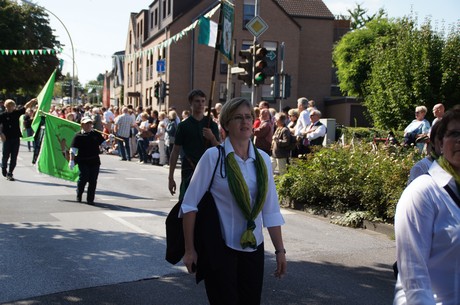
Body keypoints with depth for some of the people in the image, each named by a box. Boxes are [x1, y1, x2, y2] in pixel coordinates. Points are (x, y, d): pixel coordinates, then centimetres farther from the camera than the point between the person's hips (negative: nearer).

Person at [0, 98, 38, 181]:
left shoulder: (17, 113, 5)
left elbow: (26, 106, 8)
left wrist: (33, 101, -4)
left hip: (16, 138, 2)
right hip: (7, 139, -2)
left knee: (14, 157, 1)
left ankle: (9, 173, 7)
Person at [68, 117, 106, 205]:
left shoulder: (96, 134, 9)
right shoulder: (78, 136, -1)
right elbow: (73, 149, -5)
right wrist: (71, 160, -13)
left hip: (94, 161, 3)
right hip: (83, 161, -3)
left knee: (93, 180, 2)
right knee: (83, 178, -8)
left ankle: (90, 199, 12)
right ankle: (79, 196, 18)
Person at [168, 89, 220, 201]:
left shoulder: (211, 125, 7)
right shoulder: (184, 126, 3)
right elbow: (175, 152, 3)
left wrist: (212, 138, -16)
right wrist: (170, 177, 0)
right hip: (189, 171, -2)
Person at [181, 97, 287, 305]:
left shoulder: (263, 159, 2)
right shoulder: (213, 156, -11)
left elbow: (271, 210, 6)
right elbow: (190, 204, -9)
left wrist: (280, 250, 5)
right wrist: (189, 249, -10)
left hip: (253, 248, 5)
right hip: (219, 247, -4)